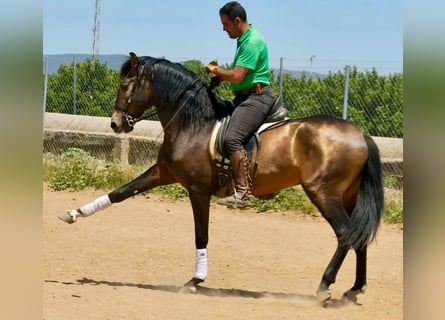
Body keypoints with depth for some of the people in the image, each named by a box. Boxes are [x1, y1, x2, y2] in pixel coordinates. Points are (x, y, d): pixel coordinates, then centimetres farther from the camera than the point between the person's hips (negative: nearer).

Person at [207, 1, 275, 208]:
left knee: (232, 139, -26)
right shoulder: (244, 39, 16)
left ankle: (242, 193, -32)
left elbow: (237, 77, -22)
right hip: (245, 97, 11)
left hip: (256, 97, -11)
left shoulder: (252, 42, -16)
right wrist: (220, 76, 10)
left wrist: (215, 69, -5)